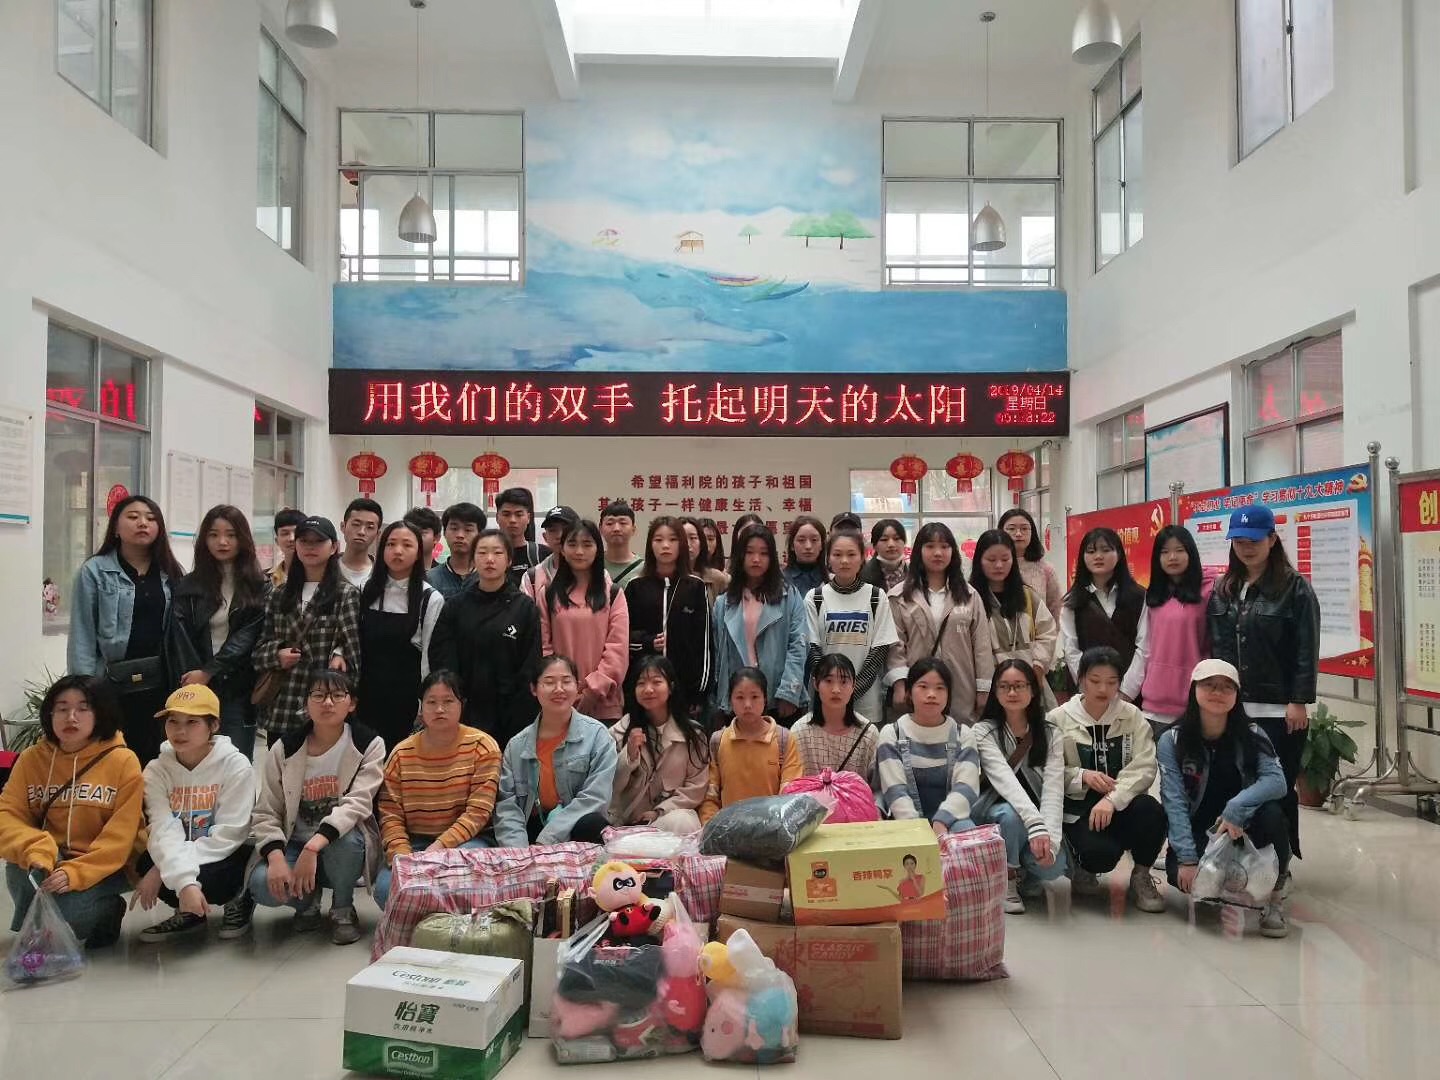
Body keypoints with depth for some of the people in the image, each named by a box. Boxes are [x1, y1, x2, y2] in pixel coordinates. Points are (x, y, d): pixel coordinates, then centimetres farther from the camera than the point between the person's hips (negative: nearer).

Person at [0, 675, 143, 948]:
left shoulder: (123, 761, -11)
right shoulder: (31, 758, 0)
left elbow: (121, 835, -14)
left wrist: (76, 873, -26)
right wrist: (36, 852, -27)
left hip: (105, 867, -4)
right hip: (50, 864, 4)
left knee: (66, 913, -28)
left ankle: (108, 911, 7)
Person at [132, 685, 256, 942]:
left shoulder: (236, 765, -17)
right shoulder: (156, 770, -7)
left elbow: (228, 834, -21)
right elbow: (164, 831, -21)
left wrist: (163, 869, -26)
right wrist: (184, 881, -39)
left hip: (229, 855, -4)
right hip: (176, 855, 4)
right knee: (146, 866, -26)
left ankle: (238, 899, 2)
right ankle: (189, 913, 4)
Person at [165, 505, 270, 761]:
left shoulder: (259, 586, 6)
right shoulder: (188, 586, 10)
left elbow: (248, 636, -4)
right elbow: (180, 640, 1)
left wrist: (208, 672, -11)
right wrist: (192, 683, -10)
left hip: (239, 691, -1)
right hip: (198, 689, 1)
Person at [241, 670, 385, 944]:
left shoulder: (370, 745, -8)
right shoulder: (284, 749, -1)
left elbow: (358, 803, -21)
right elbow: (265, 813, -3)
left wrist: (314, 845, -35)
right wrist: (276, 857, -22)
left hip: (343, 842, -2)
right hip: (294, 845, 2)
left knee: (344, 840, -37)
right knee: (263, 885, -29)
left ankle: (343, 909, -5)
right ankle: (308, 900, 8)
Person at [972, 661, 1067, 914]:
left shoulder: (1051, 734, -3)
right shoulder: (983, 731, -11)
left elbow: (1053, 788, -15)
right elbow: (1004, 779, -27)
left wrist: (1049, 838, -33)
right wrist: (1035, 827, -42)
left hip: (1037, 815, 2)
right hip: (994, 812, -2)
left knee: (1053, 866, -27)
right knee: (1010, 815, -36)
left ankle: (1024, 874, 10)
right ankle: (1006, 880, -9)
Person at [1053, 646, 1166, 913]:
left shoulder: (1133, 716, 3)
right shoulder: (1058, 719, -2)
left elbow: (1144, 767, -10)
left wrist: (1112, 799, -25)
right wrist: (1082, 776, -23)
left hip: (1122, 804, 2)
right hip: (1079, 808, -2)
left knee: (1151, 811, -31)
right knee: (1102, 853, -32)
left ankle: (1141, 875, -1)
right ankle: (1083, 868, 10)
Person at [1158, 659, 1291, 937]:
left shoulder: (1251, 735, -5)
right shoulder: (1172, 740, -9)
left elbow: (1276, 780, -20)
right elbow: (1174, 802, -14)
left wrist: (1236, 807, -36)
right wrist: (1187, 858, -23)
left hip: (1242, 824, 1)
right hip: (1197, 829, -1)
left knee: (1271, 813, -31)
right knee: (1181, 874, -30)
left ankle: (1274, 896, -10)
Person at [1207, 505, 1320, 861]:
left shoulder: (1294, 587, -5)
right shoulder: (1223, 590, 10)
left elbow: (1306, 650, -9)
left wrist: (1299, 702, -13)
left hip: (1278, 709, -5)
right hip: (1232, 706, 5)